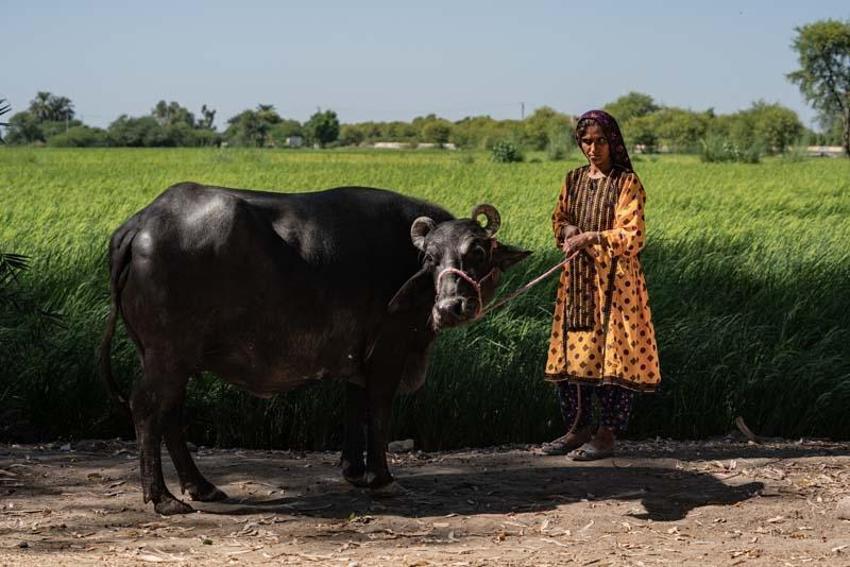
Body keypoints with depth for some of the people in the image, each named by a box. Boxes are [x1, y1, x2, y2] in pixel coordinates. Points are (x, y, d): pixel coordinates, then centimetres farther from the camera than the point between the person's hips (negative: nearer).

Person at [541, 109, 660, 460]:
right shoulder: (574, 180, 10)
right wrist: (569, 230, -4)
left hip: (614, 279, -6)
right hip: (577, 277, 6)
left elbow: (632, 235, -13)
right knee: (575, 349, 7)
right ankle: (579, 427, 17)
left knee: (612, 352, -5)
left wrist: (592, 237, -25)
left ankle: (607, 435, 0)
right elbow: (559, 219, 20)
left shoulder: (627, 182, -7)